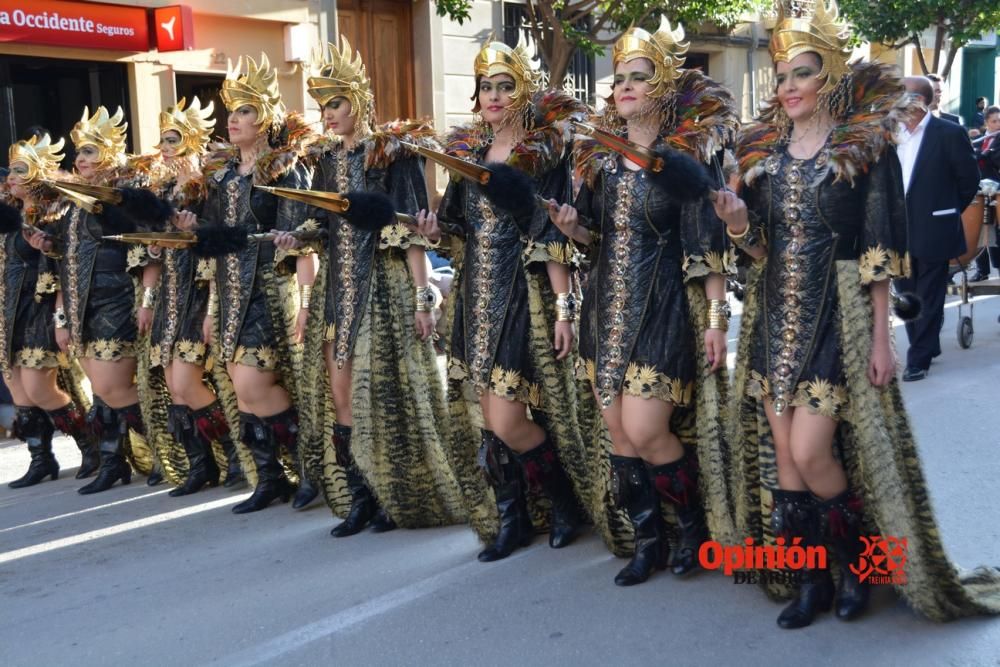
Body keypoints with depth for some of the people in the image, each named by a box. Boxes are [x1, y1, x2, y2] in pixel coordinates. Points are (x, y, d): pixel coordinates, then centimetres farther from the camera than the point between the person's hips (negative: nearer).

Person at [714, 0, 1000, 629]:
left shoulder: (866, 145, -5)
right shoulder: (764, 147, 8)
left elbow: (879, 249, -7)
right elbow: (760, 246, 11)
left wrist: (881, 335, -10)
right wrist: (738, 221, -11)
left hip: (836, 313, -5)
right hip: (776, 312, 5)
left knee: (810, 452, -9)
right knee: (780, 451, 6)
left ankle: (858, 554, 20)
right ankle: (810, 577, 20)